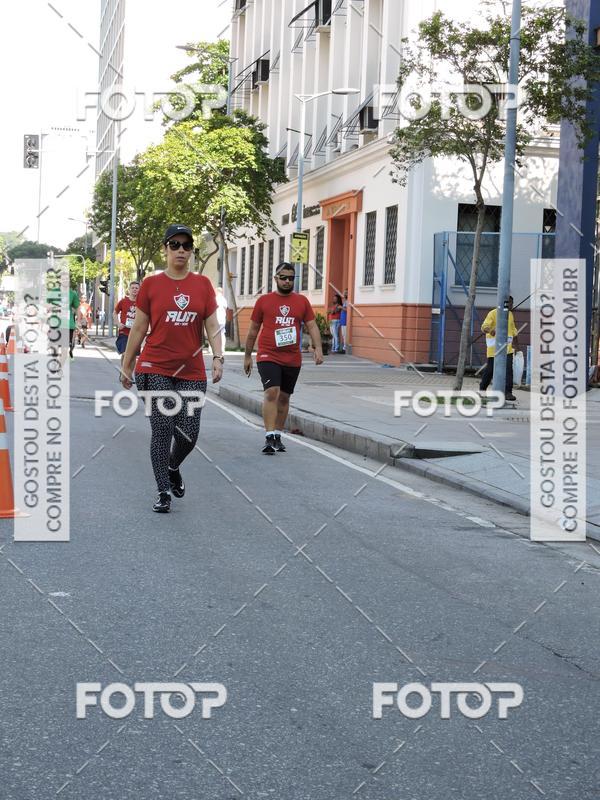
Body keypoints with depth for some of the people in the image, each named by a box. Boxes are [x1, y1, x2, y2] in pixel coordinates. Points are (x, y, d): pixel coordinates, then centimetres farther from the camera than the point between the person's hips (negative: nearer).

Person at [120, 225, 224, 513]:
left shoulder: (202, 284, 6)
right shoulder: (151, 284, 1)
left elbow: (212, 325, 5)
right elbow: (138, 328, 6)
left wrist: (217, 357, -10)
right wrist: (127, 365, 8)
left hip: (192, 371, 2)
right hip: (155, 369, -2)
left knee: (189, 433, 1)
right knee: (162, 430, -6)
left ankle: (173, 468, 34)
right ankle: (164, 492, 5)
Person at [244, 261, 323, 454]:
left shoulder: (302, 301, 8)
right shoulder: (264, 300, 3)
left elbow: (312, 326, 6)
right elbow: (253, 330, 9)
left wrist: (318, 348, -11)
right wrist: (247, 356, 12)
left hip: (293, 360, 3)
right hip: (268, 357, -3)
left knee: (284, 397, 12)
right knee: (272, 392, -19)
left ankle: (277, 437, 25)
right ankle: (269, 437, -21)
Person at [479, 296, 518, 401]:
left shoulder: (510, 314, 12)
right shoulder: (493, 313, -8)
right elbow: (484, 326, -18)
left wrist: (514, 339, 23)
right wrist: (491, 330, -38)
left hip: (507, 347, 5)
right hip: (494, 347, -5)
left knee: (508, 369, -8)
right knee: (490, 369, 4)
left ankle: (508, 392, -8)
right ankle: (482, 389, 23)